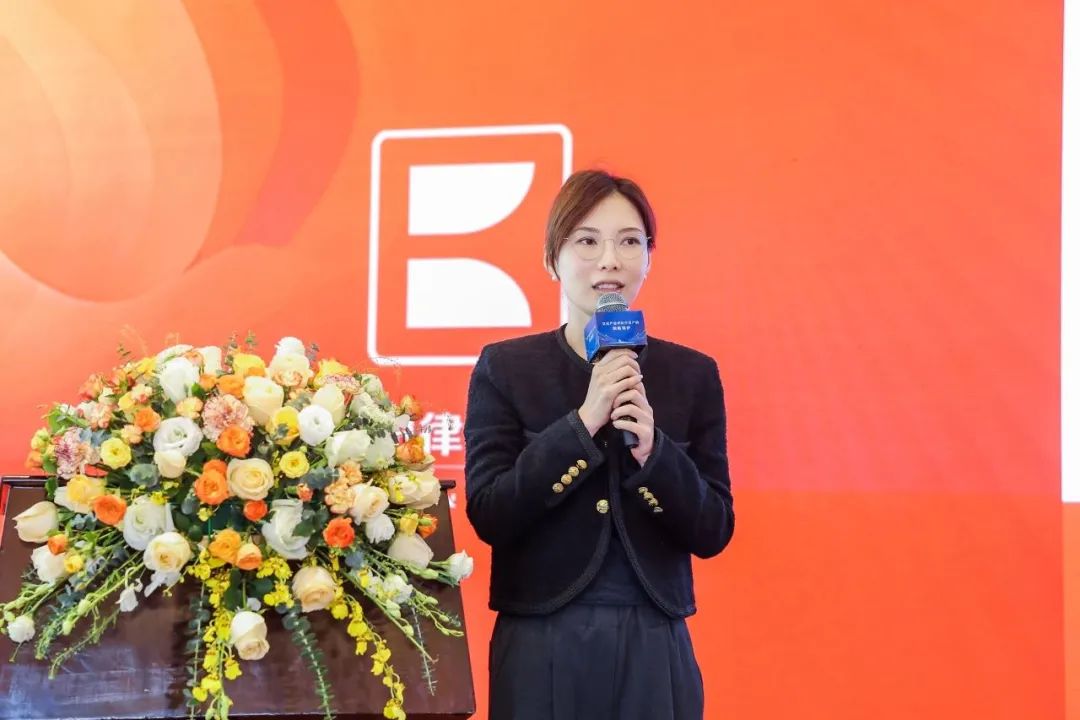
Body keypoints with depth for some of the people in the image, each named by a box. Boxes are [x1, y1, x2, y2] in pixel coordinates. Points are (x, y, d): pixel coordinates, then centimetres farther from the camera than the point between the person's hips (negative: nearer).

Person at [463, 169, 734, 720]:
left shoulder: (693, 374, 3)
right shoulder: (504, 368, -1)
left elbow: (714, 532, 1)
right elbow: (488, 515, -9)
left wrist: (652, 451, -16)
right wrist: (583, 422, -16)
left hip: (654, 645, 2)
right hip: (540, 647, -1)